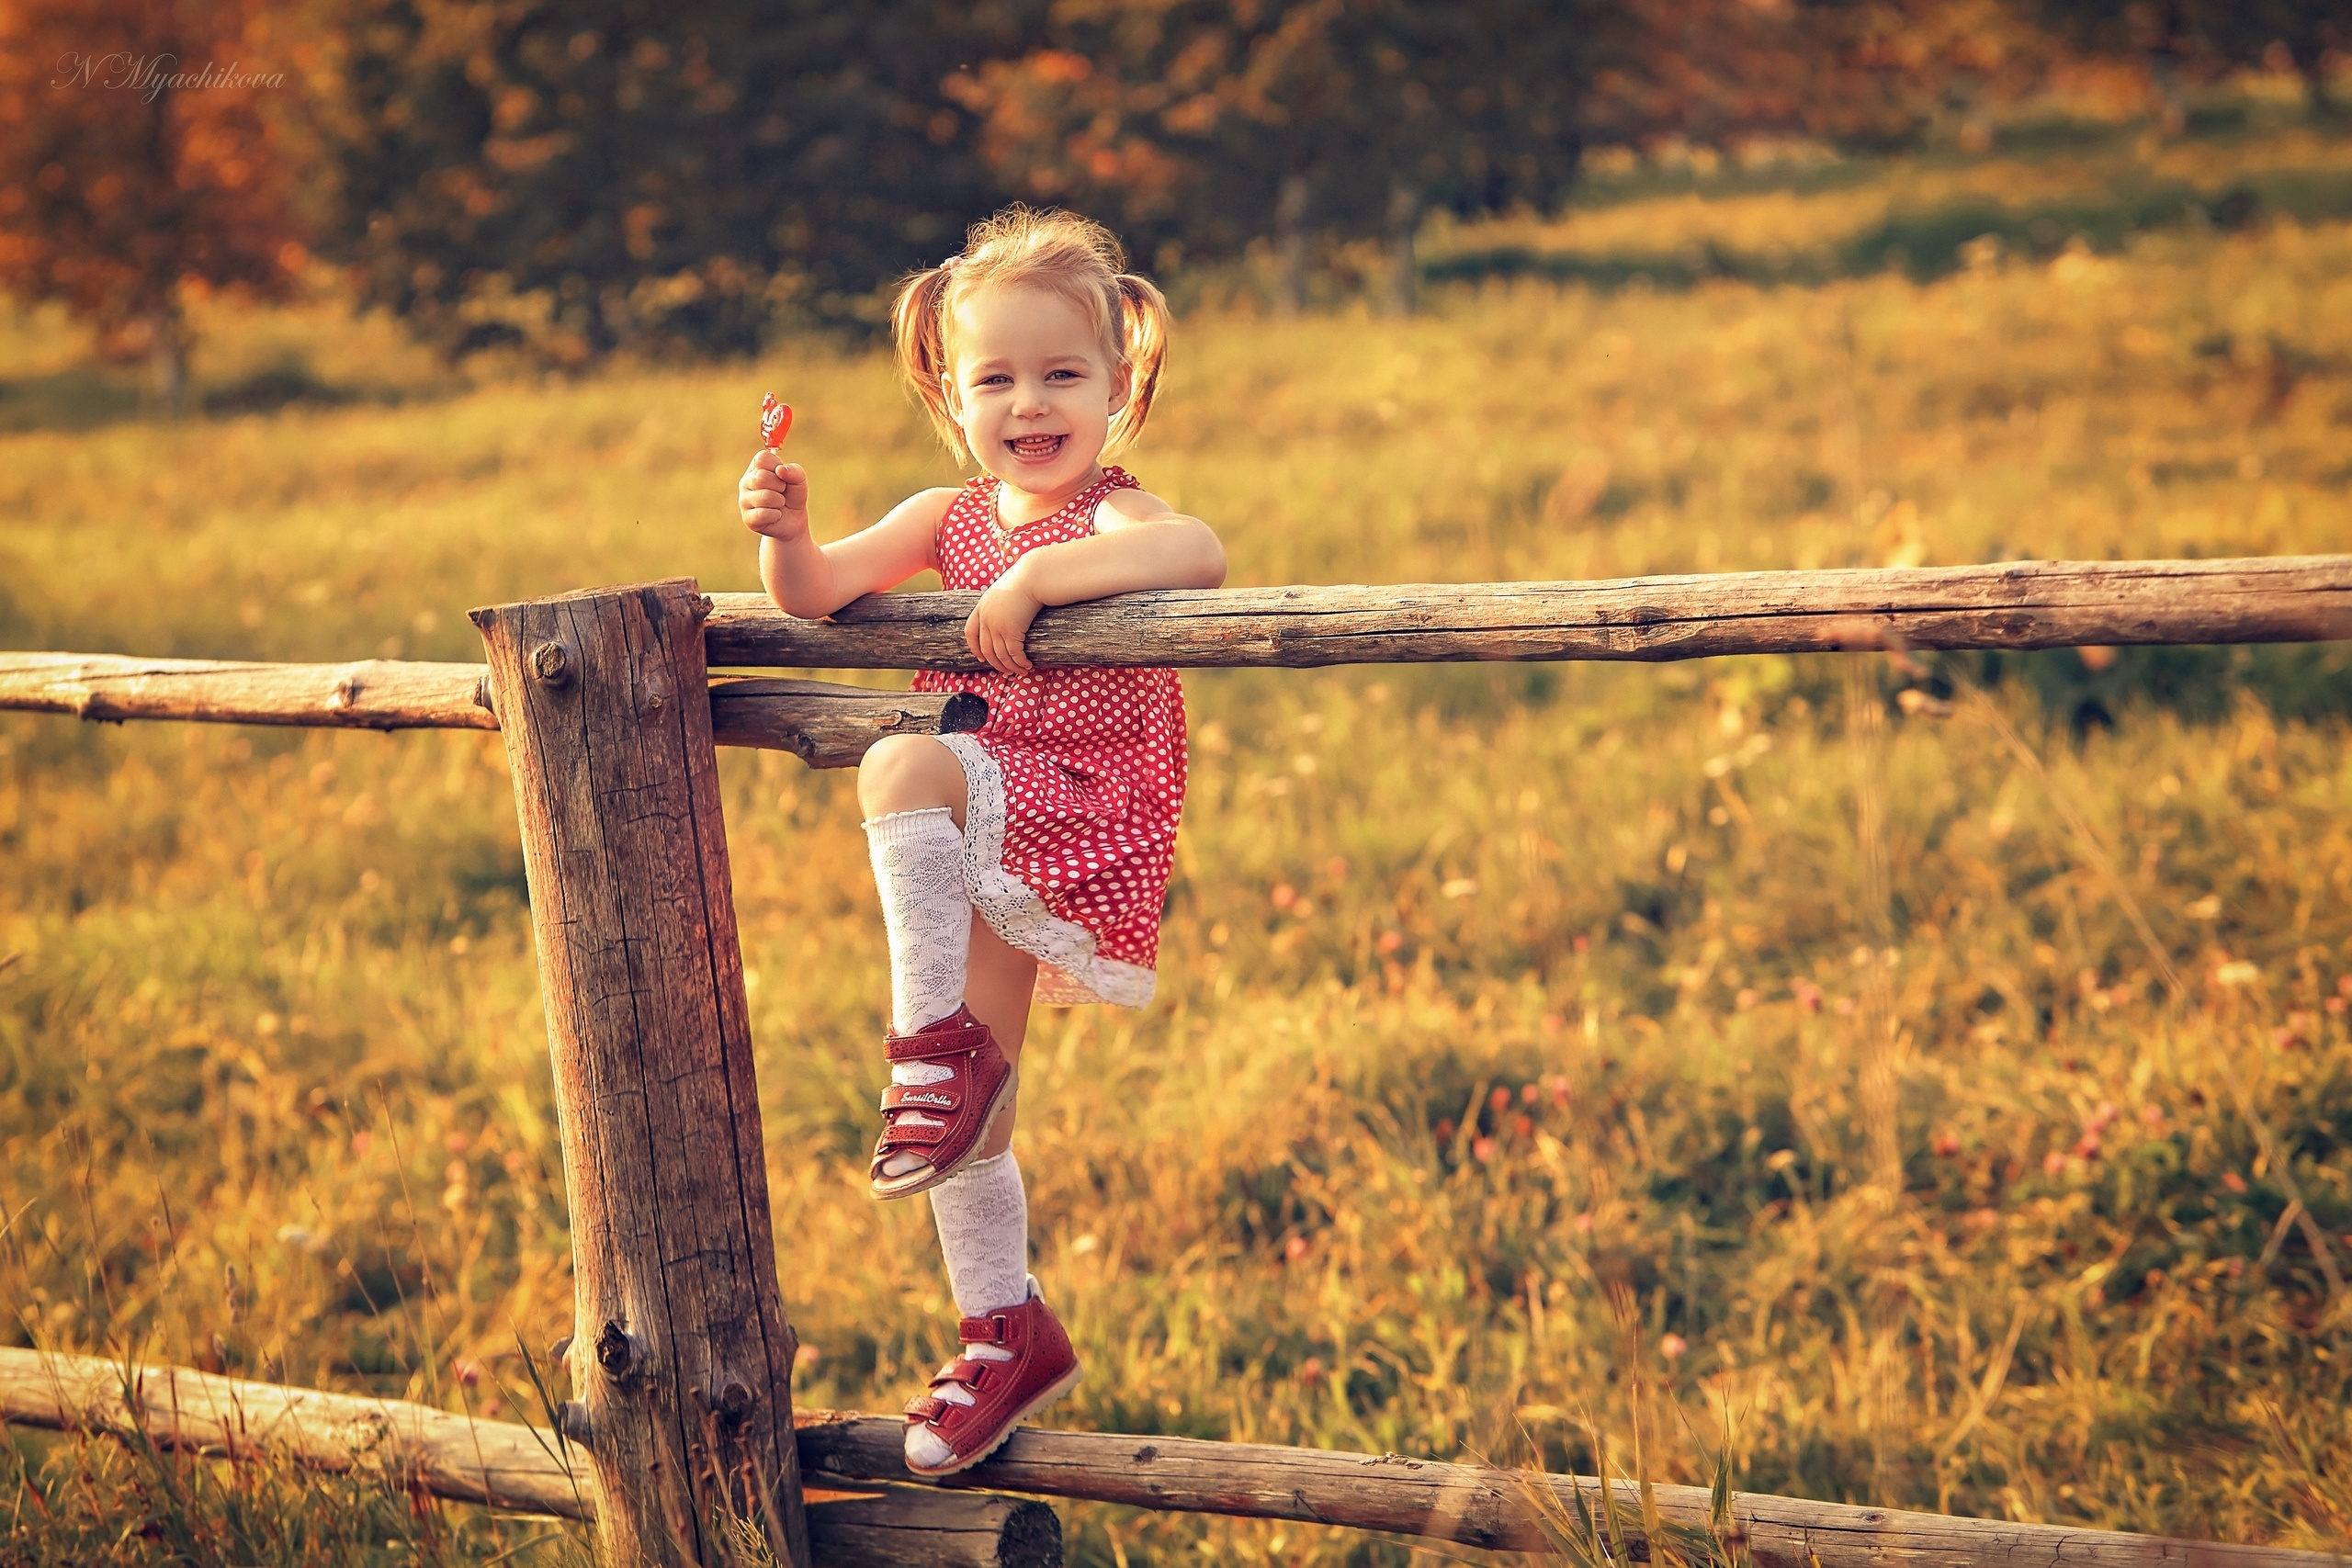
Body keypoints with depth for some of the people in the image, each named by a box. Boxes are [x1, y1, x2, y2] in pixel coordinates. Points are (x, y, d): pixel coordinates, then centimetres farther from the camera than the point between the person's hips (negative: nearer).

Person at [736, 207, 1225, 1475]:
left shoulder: (1111, 517, -9)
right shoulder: (950, 520, 11)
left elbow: (1199, 553, -33)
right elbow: (818, 595, 4)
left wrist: (1035, 576, -35)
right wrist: (788, 535, -18)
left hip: (1080, 829, -7)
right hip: (987, 854, 7)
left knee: (903, 765, -31)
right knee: (969, 1112, 9)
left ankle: (935, 1039, -23)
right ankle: (1006, 1333, 22)